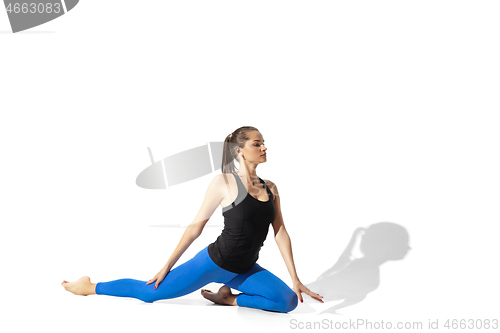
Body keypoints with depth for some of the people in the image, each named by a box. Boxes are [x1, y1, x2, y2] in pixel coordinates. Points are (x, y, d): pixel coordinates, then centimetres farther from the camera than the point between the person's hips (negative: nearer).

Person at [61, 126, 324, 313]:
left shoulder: (271, 188, 4)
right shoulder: (224, 183, -11)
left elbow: (280, 232, 4)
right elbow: (196, 226, -7)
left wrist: (295, 279, 0)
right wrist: (167, 266, -5)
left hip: (245, 269, 5)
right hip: (214, 261, -4)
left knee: (289, 301, -14)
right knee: (150, 292, -3)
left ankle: (229, 297, 4)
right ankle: (89, 287, 19)